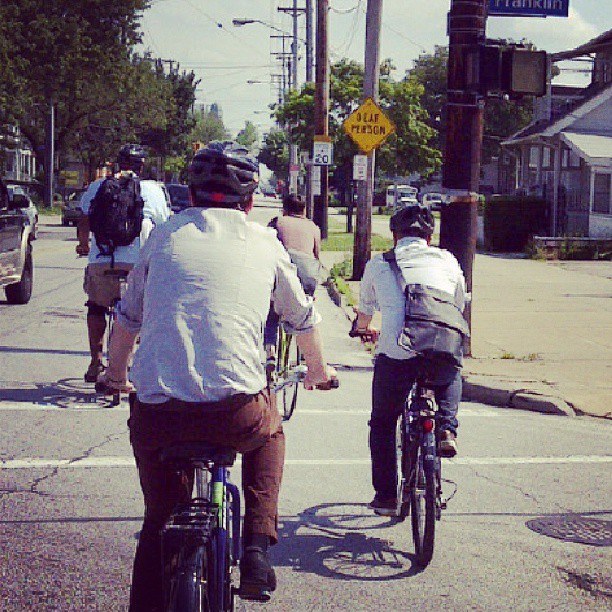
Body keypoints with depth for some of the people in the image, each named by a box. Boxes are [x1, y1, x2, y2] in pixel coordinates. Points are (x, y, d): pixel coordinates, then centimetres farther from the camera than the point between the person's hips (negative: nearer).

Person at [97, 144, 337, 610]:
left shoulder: (165, 235, 17)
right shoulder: (264, 242, 14)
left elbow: (128, 317, 26)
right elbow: (303, 318, 27)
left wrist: (116, 372, 45)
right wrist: (318, 370, 47)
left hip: (157, 412, 1)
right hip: (236, 410, -1)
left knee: (159, 519, 22)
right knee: (270, 431, 33)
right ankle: (258, 545, 19)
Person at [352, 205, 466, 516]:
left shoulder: (378, 264, 15)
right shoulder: (447, 261, 17)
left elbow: (365, 310, 32)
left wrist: (362, 329, 56)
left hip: (395, 355, -1)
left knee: (382, 423, 22)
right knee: (451, 376, 38)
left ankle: (386, 496, 24)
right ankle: (446, 429, 16)